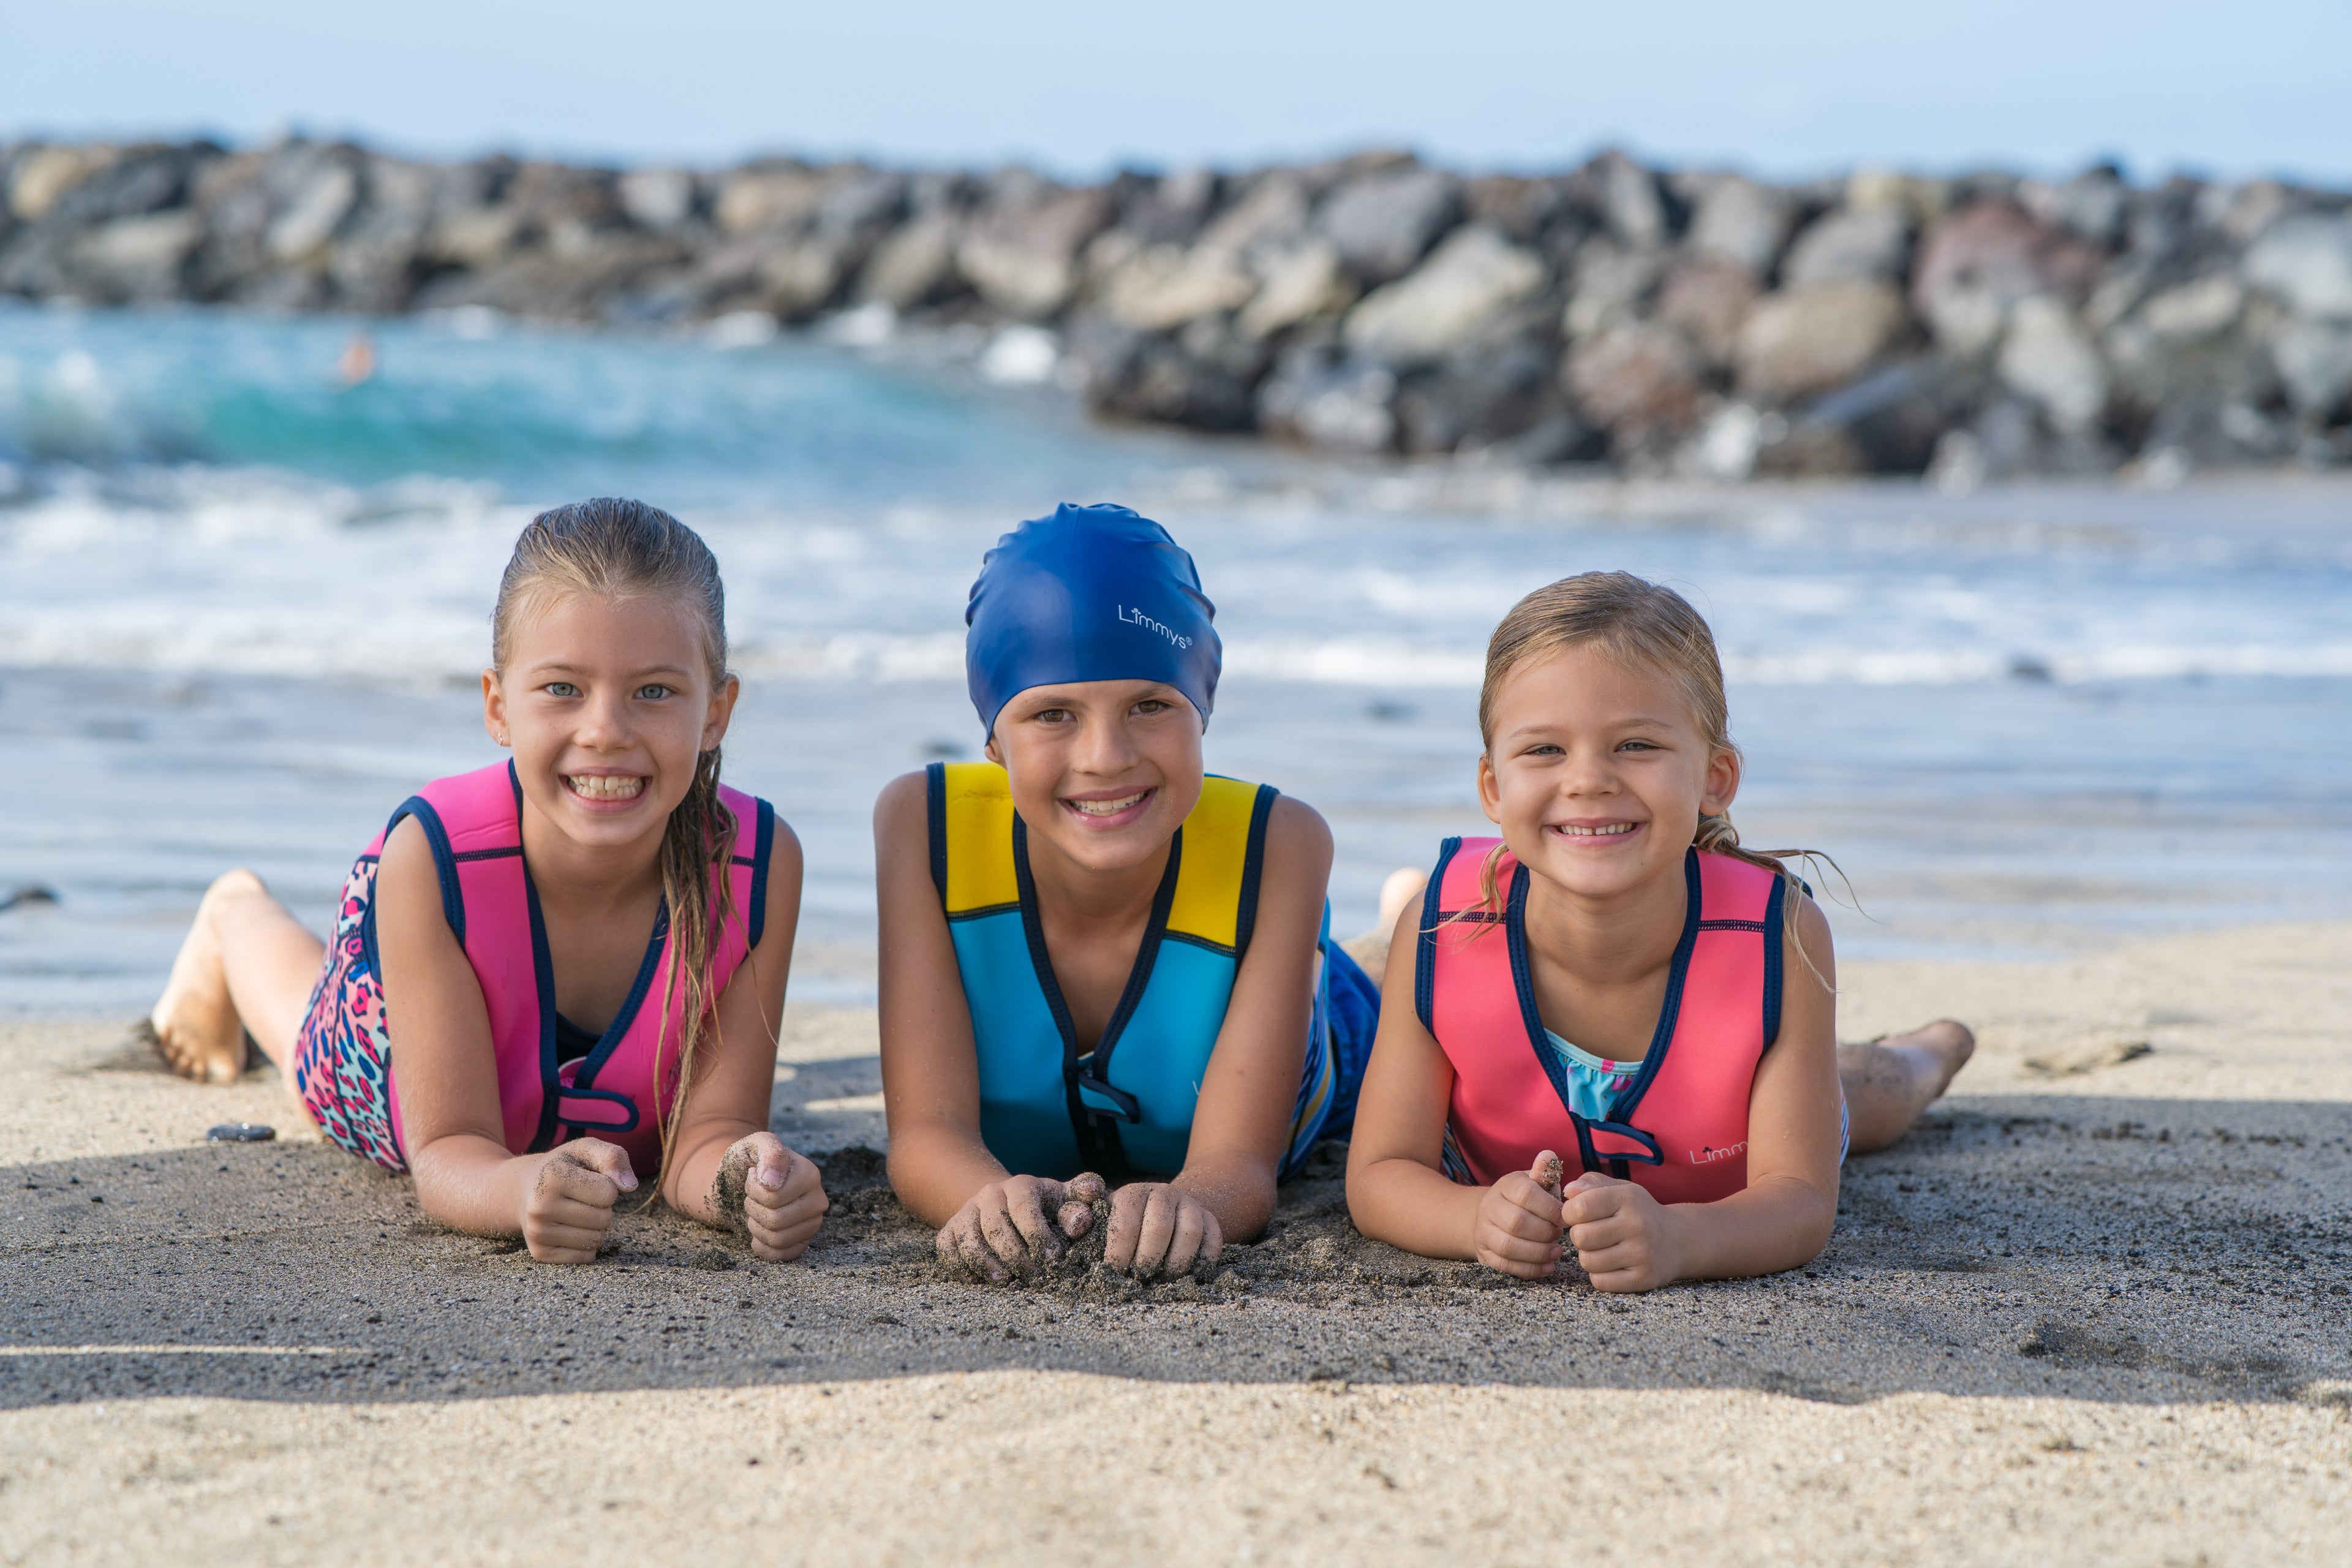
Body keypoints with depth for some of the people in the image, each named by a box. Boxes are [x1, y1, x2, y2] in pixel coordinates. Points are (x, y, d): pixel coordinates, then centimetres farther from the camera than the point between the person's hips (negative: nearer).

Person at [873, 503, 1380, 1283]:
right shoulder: (924, 827, -39)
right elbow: (928, 1129, -43)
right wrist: (993, 1200, -68)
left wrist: (1189, 1204, -71)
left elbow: (1238, 1159, -46)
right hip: (1013, 1154, 1)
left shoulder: (1276, 847, -42)